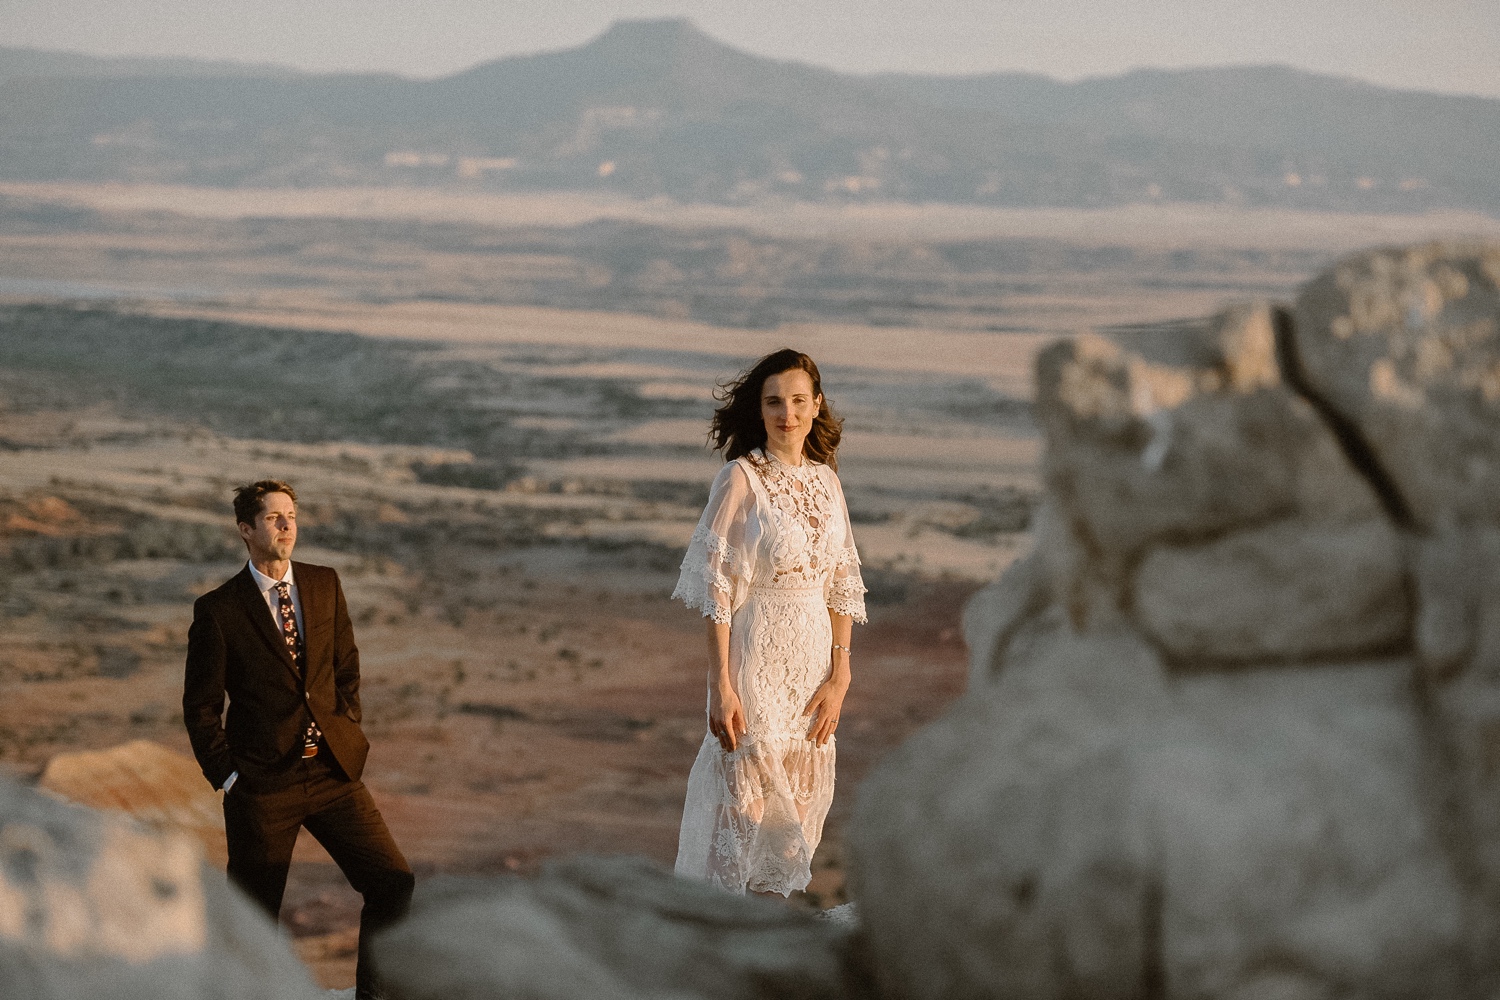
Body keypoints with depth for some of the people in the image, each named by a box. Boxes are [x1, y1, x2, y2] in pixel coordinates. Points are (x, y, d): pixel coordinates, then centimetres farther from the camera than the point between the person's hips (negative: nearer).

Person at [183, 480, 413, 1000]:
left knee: (393, 880, -5)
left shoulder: (325, 585, 8)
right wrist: (226, 777, -5)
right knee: (255, 916, 3)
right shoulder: (218, 610, -4)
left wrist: (346, 733, 6)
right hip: (262, 785, -4)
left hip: (332, 772, 4)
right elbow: (201, 706, 0)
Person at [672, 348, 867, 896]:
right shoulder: (740, 478, -7)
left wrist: (840, 676, 1)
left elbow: (842, 584, 11)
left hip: (814, 661, 5)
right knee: (745, 803, -3)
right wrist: (720, 684, -16)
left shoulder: (826, 480, 9)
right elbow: (715, 586, -10)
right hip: (755, 659, -5)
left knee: (800, 808, 9)